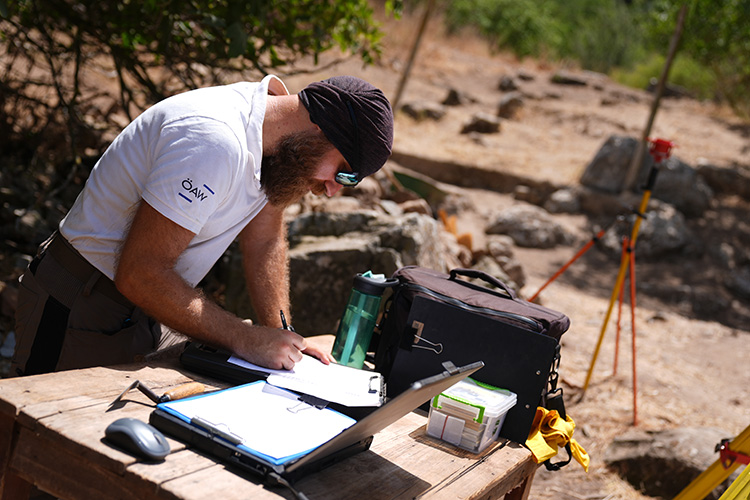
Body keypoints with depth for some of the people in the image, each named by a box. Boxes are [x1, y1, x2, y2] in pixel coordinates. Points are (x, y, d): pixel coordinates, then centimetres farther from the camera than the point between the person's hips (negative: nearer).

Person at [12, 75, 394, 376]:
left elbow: (264, 242, 6)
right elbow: (139, 275, -31)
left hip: (149, 311, 8)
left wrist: (281, 337, -4)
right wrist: (244, 338, -26)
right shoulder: (215, 142, -32)